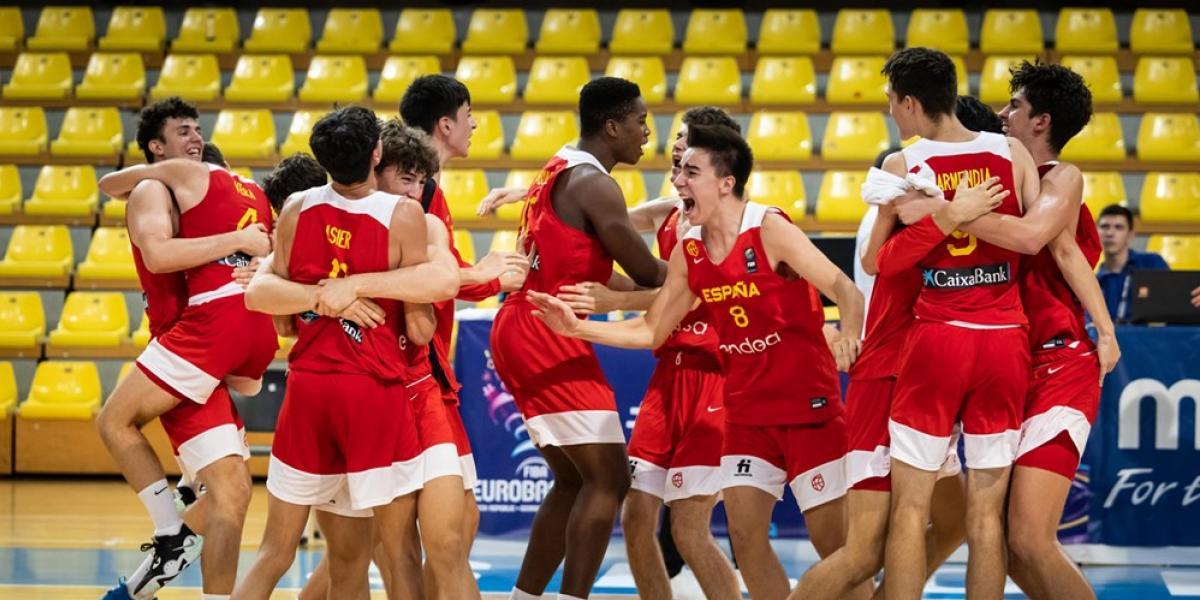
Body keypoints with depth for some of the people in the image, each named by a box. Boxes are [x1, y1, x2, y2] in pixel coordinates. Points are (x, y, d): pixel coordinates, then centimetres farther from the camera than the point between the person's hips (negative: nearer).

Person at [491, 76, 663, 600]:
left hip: (522, 331, 10)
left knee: (574, 480, 17)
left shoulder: (560, 170, 17)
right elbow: (646, 272, -13)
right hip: (548, 339, -10)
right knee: (608, 480, -10)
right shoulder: (593, 184, -13)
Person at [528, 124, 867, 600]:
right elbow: (650, 332, 12)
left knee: (832, 540, -3)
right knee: (745, 535, -1)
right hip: (747, 412, 6)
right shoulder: (689, 251, 3)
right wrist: (578, 328, 1)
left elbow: (845, 290, -21)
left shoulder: (769, 230, -16)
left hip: (808, 405, -6)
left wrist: (848, 336, -42)